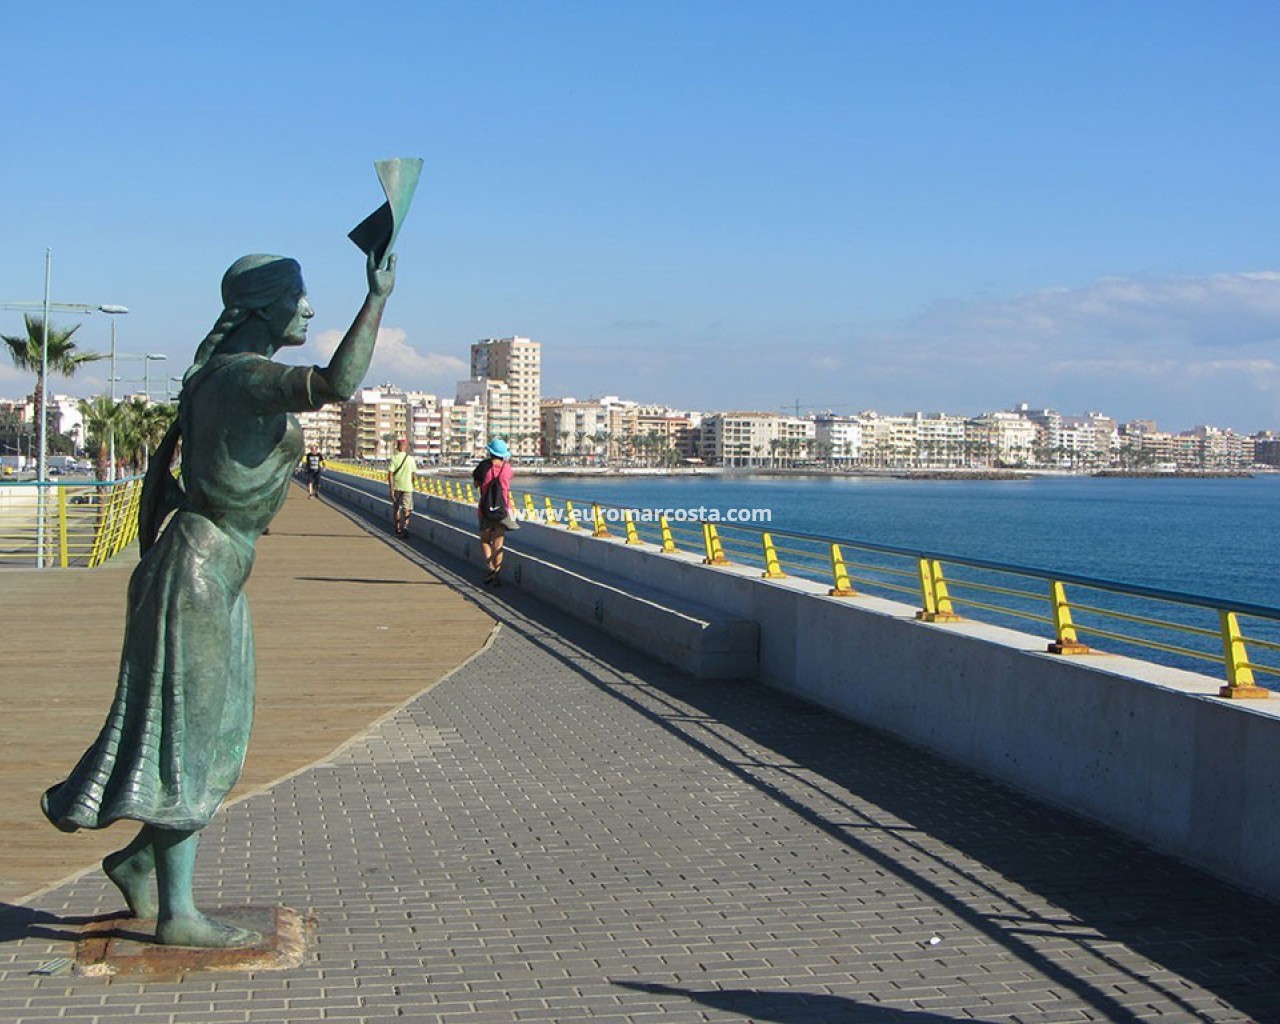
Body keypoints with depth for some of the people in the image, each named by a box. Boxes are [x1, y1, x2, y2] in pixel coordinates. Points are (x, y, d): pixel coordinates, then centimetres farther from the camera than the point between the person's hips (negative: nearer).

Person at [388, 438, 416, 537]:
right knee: (406, 508, -2)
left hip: (396, 487, 0)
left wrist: (391, 489, -11)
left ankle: (398, 529, 23)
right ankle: (405, 526, -25)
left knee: (396, 508, 15)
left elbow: (390, 474, -12)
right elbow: (413, 474, 5)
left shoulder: (393, 458, -6)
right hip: (407, 487, 0)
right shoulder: (410, 459, -2)